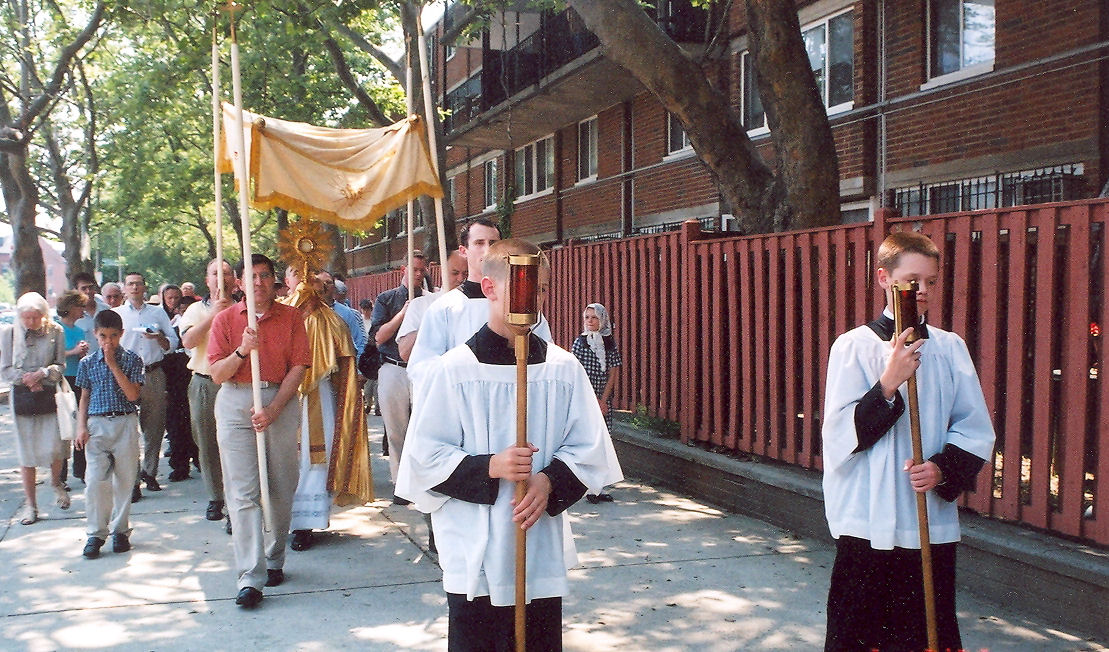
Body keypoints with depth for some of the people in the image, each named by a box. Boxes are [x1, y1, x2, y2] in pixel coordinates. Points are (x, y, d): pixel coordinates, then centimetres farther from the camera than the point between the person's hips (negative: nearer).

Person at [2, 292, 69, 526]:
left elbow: (60, 365, 2)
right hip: (21, 396, 1)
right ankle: (30, 504, 14)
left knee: (55, 448, -6)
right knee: (26, 453, 4)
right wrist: (27, 379, -13)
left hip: (50, 395, -1)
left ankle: (56, 483, 27)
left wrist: (41, 374, -16)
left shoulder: (55, 332, 1)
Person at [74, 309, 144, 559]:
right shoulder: (88, 362, 7)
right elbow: (84, 397, 12)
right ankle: (96, 533, 4)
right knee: (95, 480, -6)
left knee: (125, 480, 4)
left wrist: (113, 364, -12)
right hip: (97, 424, 1)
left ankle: (120, 530, 17)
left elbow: (133, 395, -10)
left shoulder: (132, 360, 1)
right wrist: (81, 427, 1)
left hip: (126, 423, -1)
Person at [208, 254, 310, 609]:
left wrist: (272, 409, -11)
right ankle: (250, 578, -7)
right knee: (243, 492, -6)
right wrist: (242, 350, -15)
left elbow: (298, 367, -1)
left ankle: (274, 560, 23)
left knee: (281, 488, 5)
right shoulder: (225, 319, 7)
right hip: (235, 403, 0)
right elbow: (217, 373, 3)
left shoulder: (291, 317, 5)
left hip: (281, 401, 0)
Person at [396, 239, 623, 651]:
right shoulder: (452, 370, -6)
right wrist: (489, 467, -19)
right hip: (473, 551, -2)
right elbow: (424, 456, -5)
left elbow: (588, 448, 4)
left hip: (543, 546, 2)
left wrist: (550, 481, -14)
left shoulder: (563, 368, 1)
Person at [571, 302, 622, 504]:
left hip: (603, 399, 3)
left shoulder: (610, 343, 7)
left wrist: (603, 400, -5)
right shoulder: (579, 342, -1)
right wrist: (594, 400, -8)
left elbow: (612, 375, 5)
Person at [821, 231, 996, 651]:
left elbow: (976, 431, 8)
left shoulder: (950, 348, 5)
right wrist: (888, 384, -21)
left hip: (934, 523, 3)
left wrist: (945, 468, -10)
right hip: (869, 522, -2)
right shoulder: (854, 346, -4)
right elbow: (840, 436, -9)